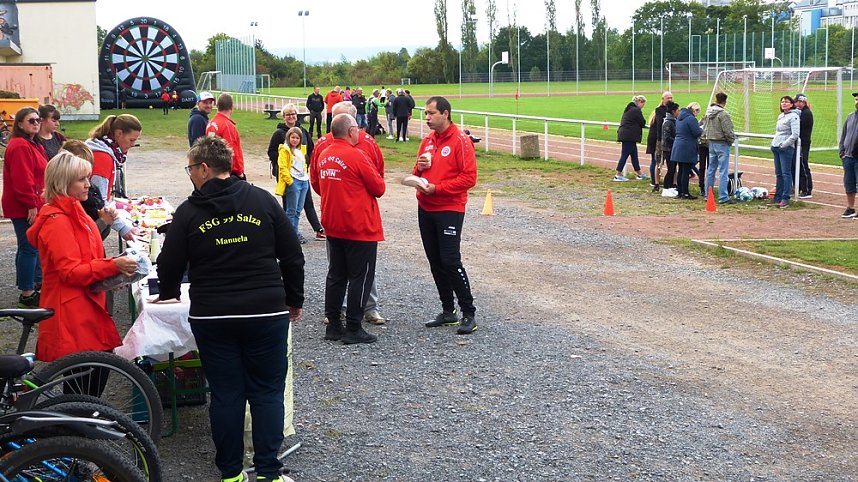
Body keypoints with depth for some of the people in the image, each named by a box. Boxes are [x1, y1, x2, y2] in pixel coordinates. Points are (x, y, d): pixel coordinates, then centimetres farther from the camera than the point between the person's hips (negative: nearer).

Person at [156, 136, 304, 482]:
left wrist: (168, 293, 27)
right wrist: (294, 300, 16)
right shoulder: (263, 201, 0)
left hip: (212, 317, 0)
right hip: (267, 313, 0)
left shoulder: (189, 212, -3)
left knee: (226, 394, 8)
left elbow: (170, 264, 5)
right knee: (267, 392, 8)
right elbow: (292, 256, 3)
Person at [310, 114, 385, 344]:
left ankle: (333, 325, 19)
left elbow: (316, 185, 15)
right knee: (360, 277, 1)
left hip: (333, 227, 7)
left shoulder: (323, 156, 3)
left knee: (336, 275, 15)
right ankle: (353, 329, 2)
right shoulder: (356, 156, -17)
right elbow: (379, 188, -10)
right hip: (361, 228, -7)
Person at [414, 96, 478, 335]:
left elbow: (469, 178, -15)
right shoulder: (427, 141, 12)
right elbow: (418, 172, 21)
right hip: (425, 209, 7)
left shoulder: (460, 141, -10)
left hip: (449, 210, -7)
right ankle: (448, 311, 20)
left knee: (450, 261, -10)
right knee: (435, 262, 10)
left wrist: (437, 188, -18)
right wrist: (419, 167, -3)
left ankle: (469, 313, 0)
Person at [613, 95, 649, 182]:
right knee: (624, 155, -5)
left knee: (634, 155, 15)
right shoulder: (636, 110, -14)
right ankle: (618, 175, -2)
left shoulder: (629, 109, 17)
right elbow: (643, 123, -10)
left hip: (624, 134, 10)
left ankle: (639, 174, 22)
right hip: (629, 136, -10)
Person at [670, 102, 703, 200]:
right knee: (686, 172, -4)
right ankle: (685, 193, -2)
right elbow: (697, 133, -18)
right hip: (687, 148, -9)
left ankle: (679, 192, 17)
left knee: (681, 171, 13)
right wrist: (701, 130, 4)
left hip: (678, 147, 9)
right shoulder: (691, 119, -15)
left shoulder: (680, 118, 14)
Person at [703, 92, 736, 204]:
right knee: (723, 171, -5)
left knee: (711, 169, 15)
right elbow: (728, 131, -18)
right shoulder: (723, 114, -18)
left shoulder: (708, 113, 7)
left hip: (711, 143, 8)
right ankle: (723, 197, -6)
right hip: (722, 144, -8)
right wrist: (731, 139, -1)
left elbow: (704, 128, 13)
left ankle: (707, 194, 19)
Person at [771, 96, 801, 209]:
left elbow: (795, 135, -16)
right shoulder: (781, 116, 16)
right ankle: (778, 196, 18)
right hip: (776, 148, 8)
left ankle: (785, 198, -9)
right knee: (779, 173, 12)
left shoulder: (793, 116, -8)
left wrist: (784, 144, -16)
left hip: (786, 148, -8)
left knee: (786, 173, -8)